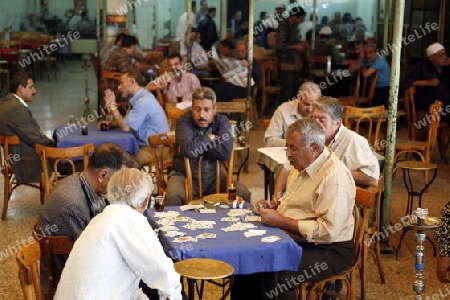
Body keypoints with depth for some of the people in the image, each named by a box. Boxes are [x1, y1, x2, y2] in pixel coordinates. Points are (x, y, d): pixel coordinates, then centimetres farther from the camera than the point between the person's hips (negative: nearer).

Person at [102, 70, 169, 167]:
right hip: (146, 145, 10)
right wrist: (110, 124, 3)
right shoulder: (141, 97, 12)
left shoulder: (144, 101, -20)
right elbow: (126, 122, 21)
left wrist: (112, 105, -8)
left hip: (155, 149, -10)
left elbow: (125, 127, -18)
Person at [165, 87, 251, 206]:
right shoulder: (184, 122, -9)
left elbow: (225, 152, -18)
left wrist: (197, 147, -17)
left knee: (244, 194, -16)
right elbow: (189, 150, -28)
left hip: (213, 176, 3)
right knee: (174, 197, -33)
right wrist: (210, 138, -13)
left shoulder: (222, 121, -2)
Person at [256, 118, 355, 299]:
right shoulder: (303, 165, 7)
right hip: (297, 239, 9)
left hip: (330, 250, -9)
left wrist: (281, 221, -24)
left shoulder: (335, 177, -22)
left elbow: (328, 231, -28)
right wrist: (273, 206, 5)